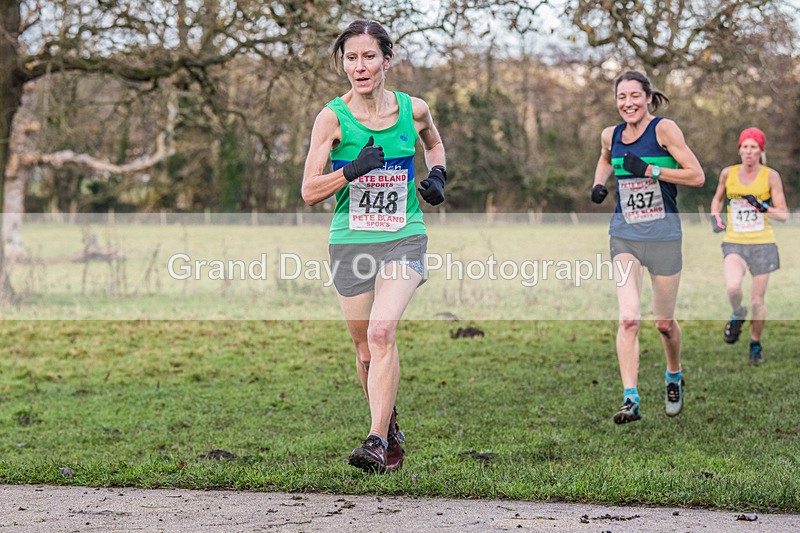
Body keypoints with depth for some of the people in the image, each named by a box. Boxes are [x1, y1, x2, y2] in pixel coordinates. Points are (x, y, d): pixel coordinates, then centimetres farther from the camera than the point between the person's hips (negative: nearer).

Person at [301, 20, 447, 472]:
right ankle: (392, 431, 34)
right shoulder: (333, 117, -6)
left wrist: (437, 174, 6)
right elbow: (310, 192, -8)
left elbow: (433, 143, 25)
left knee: (382, 331, -24)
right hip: (351, 243, 1)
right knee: (367, 351, 9)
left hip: (404, 238, -1)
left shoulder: (413, 110, 0)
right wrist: (352, 169, -23)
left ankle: (377, 441, -22)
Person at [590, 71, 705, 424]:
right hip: (623, 233, 3)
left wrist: (650, 170, -19)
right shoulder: (611, 135, 5)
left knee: (664, 322, 9)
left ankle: (674, 377, 39)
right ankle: (630, 400, -16)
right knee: (629, 318, -14)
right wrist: (599, 183, 10)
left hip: (663, 233, -2)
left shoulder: (664, 129, -10)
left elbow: (697, 176, -13)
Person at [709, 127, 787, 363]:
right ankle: (737, 315, 7)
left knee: (757, 301, 3)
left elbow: (783, 215, -4)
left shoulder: (771, 176, -4)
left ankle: (756, 344, 28)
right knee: (732, 287, -27)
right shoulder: (728, 173, 2)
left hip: (762, 244, 0)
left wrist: (762, 207, -21)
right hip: (734, 243, 1)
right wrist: (715, 218, 3)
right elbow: (717, 198, 22)